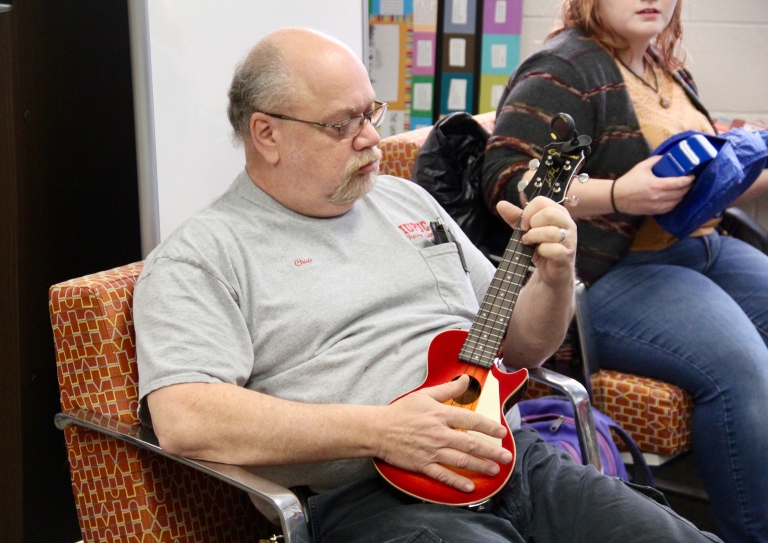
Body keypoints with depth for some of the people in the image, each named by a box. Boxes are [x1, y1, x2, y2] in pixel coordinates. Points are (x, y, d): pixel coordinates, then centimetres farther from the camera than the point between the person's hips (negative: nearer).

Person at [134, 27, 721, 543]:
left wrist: (556, 275, 2)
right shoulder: (201, 255, -1)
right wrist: (379, 429, -19)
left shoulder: (407, 199, 20)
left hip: (508, 458, 6)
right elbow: (182, 418, -16)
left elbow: (519, 346, 24)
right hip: (364, 494, -6)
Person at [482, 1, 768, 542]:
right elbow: (504, 178, -17)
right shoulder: (563, 69, -7)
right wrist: (618, 195, -25)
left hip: (704, 249, 9)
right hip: (608, 274, -9)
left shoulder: (667, 70, 19)